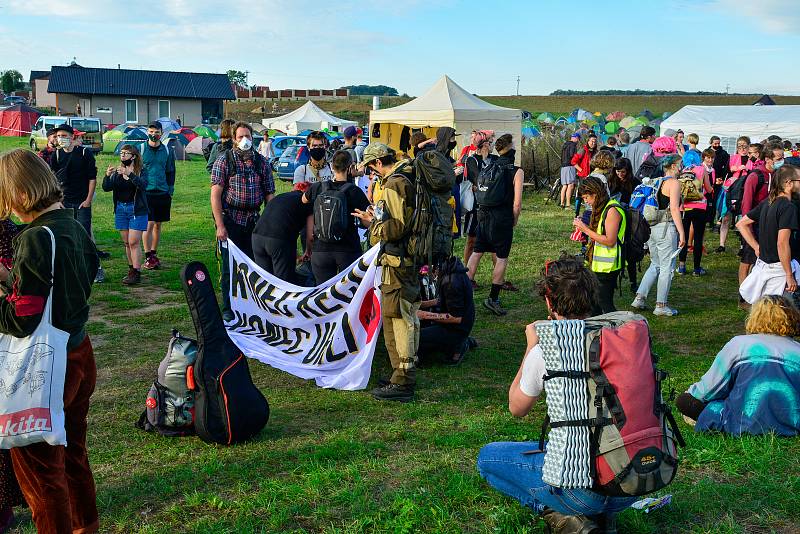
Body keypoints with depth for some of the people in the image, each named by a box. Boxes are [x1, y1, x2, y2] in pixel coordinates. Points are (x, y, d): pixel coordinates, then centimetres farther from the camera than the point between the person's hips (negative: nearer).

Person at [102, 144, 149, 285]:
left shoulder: (140, 171, -5)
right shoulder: (117, 172, 8)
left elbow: (143, 185, -24)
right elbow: (106, 188, -1)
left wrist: (129, 174, -37)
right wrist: (107, 176, -20)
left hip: (136, 210, -5)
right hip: (120, 209, 5)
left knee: (134, 242, -9)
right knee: (126, 243, 9)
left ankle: (136, 273, -7)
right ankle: (131, 270, 18)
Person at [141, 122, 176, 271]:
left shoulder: (167, 151, 7)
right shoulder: (141, 149, -1)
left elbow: (171, 171, 15)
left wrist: (170, 189, 7)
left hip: (163, 193, 3)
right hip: (146, 193, -3)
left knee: (158, 225, 11)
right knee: (149, 224, -8)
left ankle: (154, 254, 22)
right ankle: (148, 257, -1)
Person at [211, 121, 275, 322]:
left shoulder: (262, 162, 7)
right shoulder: (224, 161, -4)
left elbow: (269, 195, 9)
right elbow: (215, 194, -8)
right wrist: (220, 226, -14)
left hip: (253, 220, 3)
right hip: (230, 220, -3)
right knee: (229, 267, 2)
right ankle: (228, 309, 13)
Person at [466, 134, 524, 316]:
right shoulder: (516, 171, -8)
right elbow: (517, 202, -11)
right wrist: (514, 221, 3)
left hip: (484, 215, 5)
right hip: (502, 219, -5)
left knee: (476, 253, 11)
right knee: (502, 258, 4)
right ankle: (493, 298, 4)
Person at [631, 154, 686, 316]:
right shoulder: (673, 183, -9)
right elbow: (674, 209, -17)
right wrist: (682, 233, -16)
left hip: (651, 228, 8)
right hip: (666, 228, -8)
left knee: (655, 265, 18)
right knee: (667, 268, 1)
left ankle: (639, 298, 13)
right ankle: (661, 306, 4)